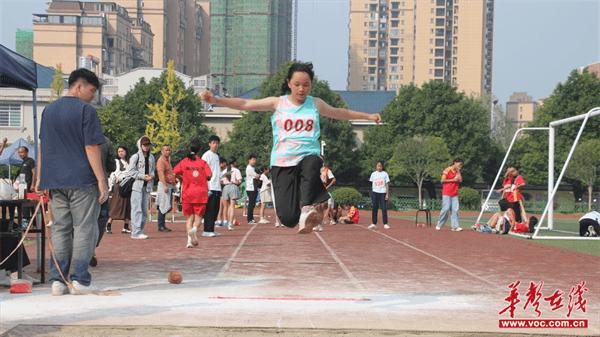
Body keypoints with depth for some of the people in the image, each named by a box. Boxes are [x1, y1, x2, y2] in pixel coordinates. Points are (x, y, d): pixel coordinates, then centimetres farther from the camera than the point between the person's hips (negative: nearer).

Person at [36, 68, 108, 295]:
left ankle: (58, 280, 7)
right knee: (85, 229, 0)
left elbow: (42, 147, 16)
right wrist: (101, 180, -11)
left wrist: (40, 178, 19)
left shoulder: (48, 110, 14)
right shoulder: (86, 110, -7)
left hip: (55, 181, 6)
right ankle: (79, 280, -3)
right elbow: (91, 148, -12)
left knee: (60, 229, 9)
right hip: (82, 181, -6)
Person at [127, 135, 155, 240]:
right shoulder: (135, 157, -2)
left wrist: (151, 176, -1)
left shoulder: (151, 157, 15)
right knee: (137, 209, -10)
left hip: (147, 186, 6)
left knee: (145, 210, 6)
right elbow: (131, 172, -6)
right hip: (137, 185, -6)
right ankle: (136, 232, -13)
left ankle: (140, 230, 12)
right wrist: (143, 176, -14)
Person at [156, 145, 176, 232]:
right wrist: (165, 186, -27)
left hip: (170, 185, 10)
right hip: (164, 185, -10)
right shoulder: (161, 160, -11)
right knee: (163, 206, -8)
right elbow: (161, 174, -20)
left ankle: (162, 224, 14)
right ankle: (161, 226, -4)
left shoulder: (168, 160, 20)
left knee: (167, 207, 10)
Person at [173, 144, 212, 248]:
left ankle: (189, 239, -4)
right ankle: (194, 229, -26)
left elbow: (175, 172, -7)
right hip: (201, 193, -1)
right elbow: (209, 176, -6)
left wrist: (181, 179, 12)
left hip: (187, 193, 1)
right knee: (198, 216, 6)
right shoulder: (202, 163, 1)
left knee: (189, 217, 10)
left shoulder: (184, 162, 3)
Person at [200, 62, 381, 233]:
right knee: (288, 218, -13)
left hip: (308, 156, 1)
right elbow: (245, 104, 1)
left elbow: (341, 113, 27)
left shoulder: (315, 104, 11)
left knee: (312, 164, -41)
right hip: (282, 162, -1)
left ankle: (307, 208, -33)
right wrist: (215, 100, -9)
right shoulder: (278, 103, 5)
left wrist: (367, 116, 31)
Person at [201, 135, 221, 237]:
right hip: (210, 187, -8)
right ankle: (207, 230, -5)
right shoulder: (206, 155, -7)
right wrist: (207, 188, -17)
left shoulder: (216, 156, 18)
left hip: (217, 187, 8)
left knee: (215, 209, 8)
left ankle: (211, 229, 13)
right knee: (209, 209, -8)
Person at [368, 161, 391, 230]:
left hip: (383, 193, -2)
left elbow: (387, 184, 1)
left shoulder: (385, 174, 2)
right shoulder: (373, 174, 7)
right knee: (374, 208, 3)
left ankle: (385, 224, -1)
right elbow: (372, 184, 11)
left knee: (384, 208, -4)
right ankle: (373, 223, 6)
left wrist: (387, 194, -5)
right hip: (375, 193, 2)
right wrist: (371, 193, 4)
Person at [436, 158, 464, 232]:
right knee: (446, 209, -8)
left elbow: (460, 180, 6)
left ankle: (455, 226, -7)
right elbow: (443, 180, -10)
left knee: (455, 210, -3)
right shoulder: (447, 170, -4)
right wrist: (453, 180, -11)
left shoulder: (457, 172, 15)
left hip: (455, 194, 6)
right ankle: (439, 225, 5)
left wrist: (458, 172, 1)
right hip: (446, 193, -6)